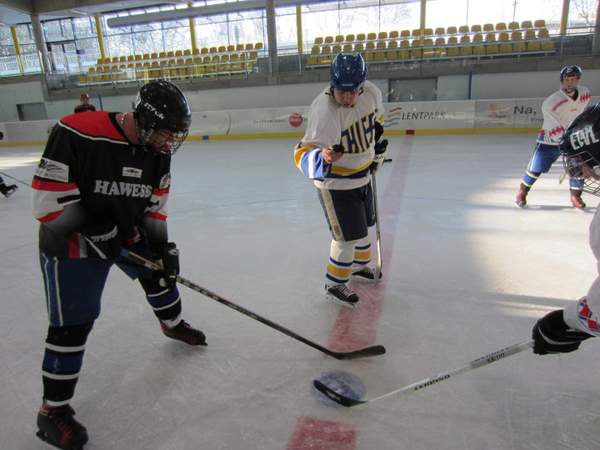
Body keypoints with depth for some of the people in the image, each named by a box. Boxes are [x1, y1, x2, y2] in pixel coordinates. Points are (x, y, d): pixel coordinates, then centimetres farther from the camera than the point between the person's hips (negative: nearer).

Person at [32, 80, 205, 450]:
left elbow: (156, 202, 2)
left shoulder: (158, 150, -8)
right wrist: (94, 228, -26)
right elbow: (48, 200, -25)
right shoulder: (77, 134, -29)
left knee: (160, 273, 18)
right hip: (72, 241, -6)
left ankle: (173, 325, 50)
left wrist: (162, 244, -4)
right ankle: (53, 411, 17)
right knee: (72, 324, -1)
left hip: (128, 231, 6)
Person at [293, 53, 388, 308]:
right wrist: (323, 158, -60)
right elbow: (303, 154, -38)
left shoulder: (371, 92, -11)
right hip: (334, 183, -7)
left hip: (361, 176, 8)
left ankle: (359, 266, 49)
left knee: (363, 225, 23)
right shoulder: (325, 112, -32)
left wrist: (376, 155, 16)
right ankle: (334, 284, 20)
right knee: (348, 235, -3)